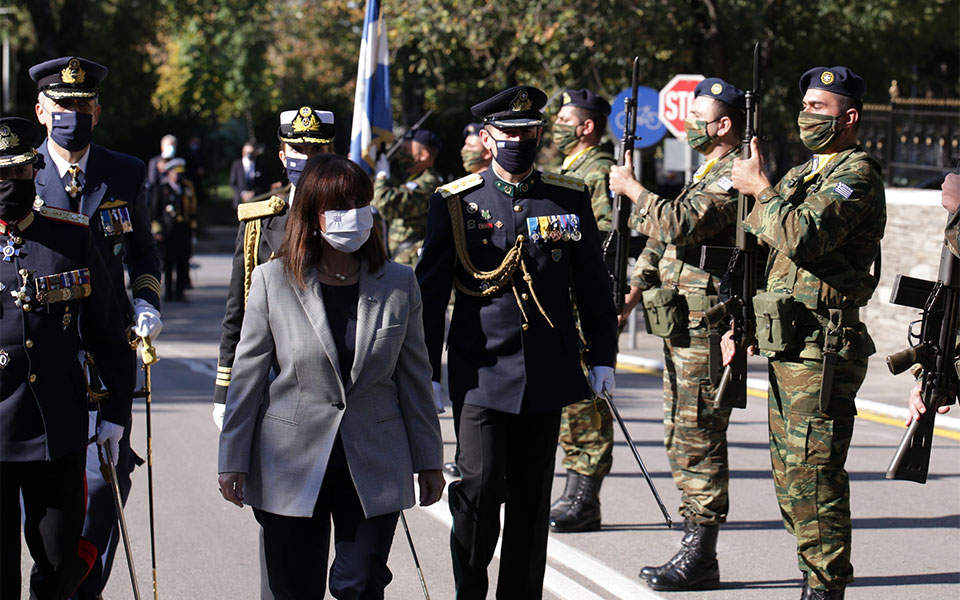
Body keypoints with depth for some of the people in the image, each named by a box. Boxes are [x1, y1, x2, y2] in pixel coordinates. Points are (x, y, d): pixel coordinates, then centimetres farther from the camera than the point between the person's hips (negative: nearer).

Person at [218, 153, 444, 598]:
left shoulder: (399, 285, 2)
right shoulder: (273, 281, -2)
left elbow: (415, 379, 8)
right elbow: (247, 377, 1)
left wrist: (429, 460, 8)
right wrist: (233, 460, 0)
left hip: (374, 468, 0)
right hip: (290, 467, 0)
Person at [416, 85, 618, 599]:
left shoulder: (570, 199, 6)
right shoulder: (455, 203, 0)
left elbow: (592, 284, 13)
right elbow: (429, 292, 1)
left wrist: (602, 357, 10)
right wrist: (425, 372, -3)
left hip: (548, 376, 3)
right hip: (481, 374, -2)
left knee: (532, 497, 8)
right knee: (479, 486, -12)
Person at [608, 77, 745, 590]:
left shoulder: (734, 176, -13)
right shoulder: (705, 174, 20)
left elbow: (681, 224, -26)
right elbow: (663, 240, 25)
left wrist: (631, 188, -13)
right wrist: (631, 293, 16)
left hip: (706, 329, -10)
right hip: (681, 329, 10)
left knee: (698, 439, -8)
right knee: (681, 437, 12)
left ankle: (700, 558, -4)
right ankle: (693, 544, 18)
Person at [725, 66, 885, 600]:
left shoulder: (857, 175, -11)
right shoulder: (803, 175, 19)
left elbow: (802, 238, -26)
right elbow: (768, 253, 25)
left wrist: (761, 189, -13)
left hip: (824, 348, -10)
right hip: (788, 346, 10)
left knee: (813, 475, -10)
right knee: (791, 475, 12)